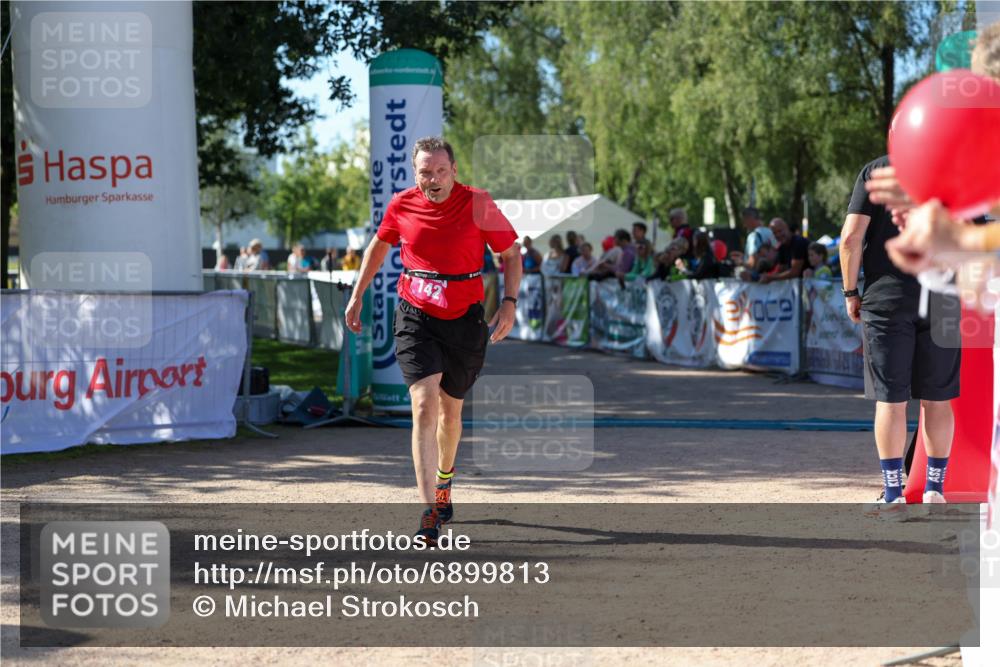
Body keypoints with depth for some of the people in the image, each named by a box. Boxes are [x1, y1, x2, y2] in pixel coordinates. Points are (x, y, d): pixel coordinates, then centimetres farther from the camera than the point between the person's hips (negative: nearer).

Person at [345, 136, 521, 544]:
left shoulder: (478, 204, -8)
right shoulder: (401, 206, -2)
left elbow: (511, 253, 2)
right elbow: (379, 246, 17)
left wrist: (509, 303, -9)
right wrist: (357, 296, 19)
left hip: (465, 321, 1)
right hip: (415, 319, 0)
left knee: (450, 411, 16)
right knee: (424, 406, -17)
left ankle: (444, 479, 47)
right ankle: (430, 513, -23)